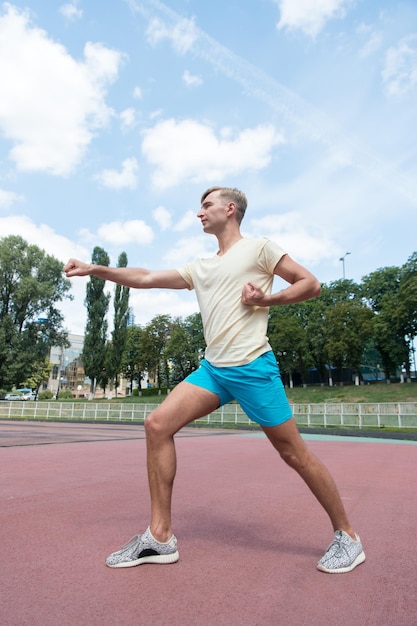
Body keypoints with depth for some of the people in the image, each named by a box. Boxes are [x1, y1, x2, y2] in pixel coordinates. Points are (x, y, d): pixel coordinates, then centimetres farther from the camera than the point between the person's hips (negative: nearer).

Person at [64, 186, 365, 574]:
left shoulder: (258, 248, 2)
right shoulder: (199, 268, 19)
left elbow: (310, 284, 2)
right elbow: (144, 279, 18)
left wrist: (266, 299, -11)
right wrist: (94, 269, 13)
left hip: (253, 366, -6)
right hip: (212, 368, 6)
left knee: (294, 453, -1)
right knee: (157, 425, -7)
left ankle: (346, 536, 22)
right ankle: (160, 537, 4)